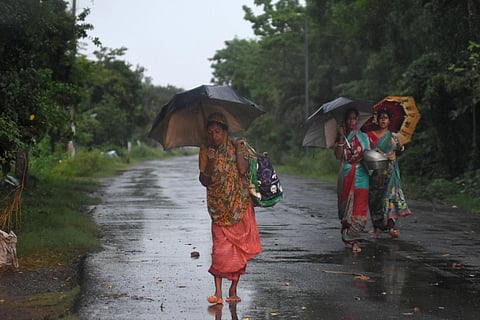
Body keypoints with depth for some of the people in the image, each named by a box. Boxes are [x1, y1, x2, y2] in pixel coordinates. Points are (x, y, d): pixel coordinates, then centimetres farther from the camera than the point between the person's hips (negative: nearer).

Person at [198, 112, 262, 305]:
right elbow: (204, 181, -2)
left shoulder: (237, 146, -1)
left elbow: (243, 170, -15)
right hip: (219, 207, 0)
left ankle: (233, 289, 15)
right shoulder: (205, 151, 1)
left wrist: (238, 149, -20)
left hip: (241, 205, 0)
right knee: (220, 249, -10)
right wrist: (210, 164, -17)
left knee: (240, 249, 3)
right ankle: (218, 292, -12)